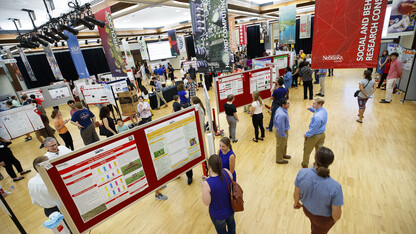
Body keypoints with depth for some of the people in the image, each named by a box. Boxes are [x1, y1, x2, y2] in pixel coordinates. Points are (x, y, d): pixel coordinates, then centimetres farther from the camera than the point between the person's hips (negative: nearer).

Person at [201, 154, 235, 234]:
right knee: (231, 222, 37)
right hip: (230, 209, 4)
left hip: (218, 215, -4)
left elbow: (206, 202, -22)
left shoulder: (207, 183, -37)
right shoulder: (227, 172, -24)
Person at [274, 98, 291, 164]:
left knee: (284, 144, 30)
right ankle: (279, 159, 36)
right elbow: (280, 126, -30)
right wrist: (283, 135, -16)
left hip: (284, 130, 9)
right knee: (280, 146, 13)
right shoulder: (281, 115, -38)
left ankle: (283, 154, 56)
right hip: (281, 132, -9)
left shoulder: (281, 109, -6)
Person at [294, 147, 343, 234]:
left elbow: (296, 194, -14)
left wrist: (296, 202, 9)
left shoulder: (302, 173, -32)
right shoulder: (335, 187, -39)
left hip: (307, 209, 2)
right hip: (323, 218, -2)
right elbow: (336, 214, -24)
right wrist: (335, 219, 1)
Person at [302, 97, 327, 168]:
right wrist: (311, 108, 0)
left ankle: (305, 164, 34)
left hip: (314, 136, -8)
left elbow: (314, 128, -27)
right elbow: (316, 111, 18)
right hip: (322, 134, 8)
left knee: (307, 150, 15)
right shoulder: (324, 110, -7)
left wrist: (307, 134, -12)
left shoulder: (317, 116, -36)